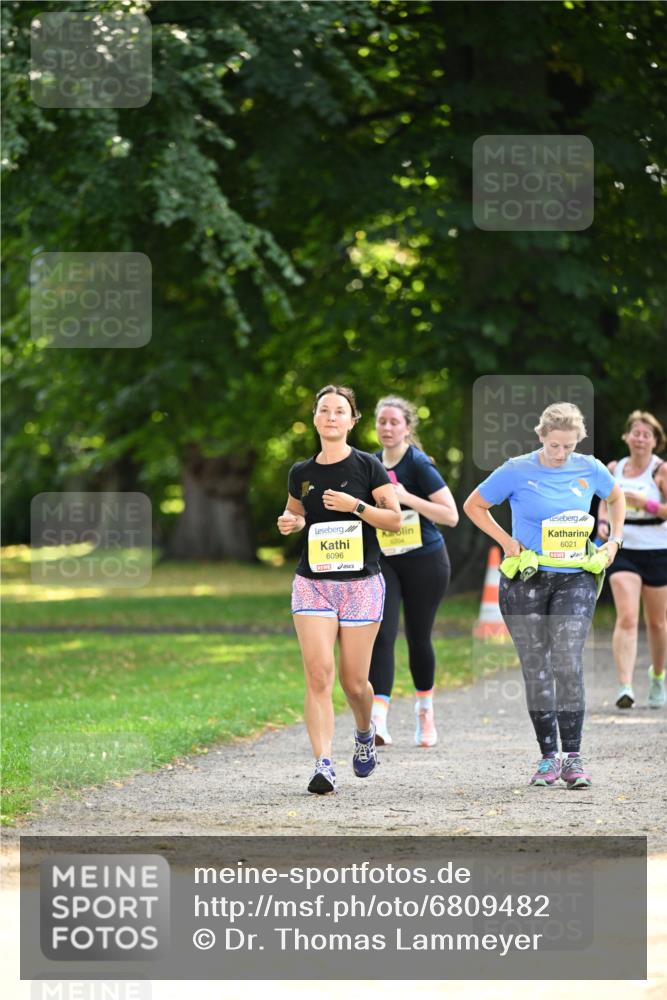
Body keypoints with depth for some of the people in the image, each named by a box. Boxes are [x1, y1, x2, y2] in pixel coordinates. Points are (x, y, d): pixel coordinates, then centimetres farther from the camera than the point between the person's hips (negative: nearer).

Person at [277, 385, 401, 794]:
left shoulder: (367, 466, -2)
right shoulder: (301, 473, 7)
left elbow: (395, 518, -3)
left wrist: (356, 506, -17)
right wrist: (292, 523, 2)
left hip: (361, 583, -2)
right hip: (313, 583, 2)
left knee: (354, 681, 3)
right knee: (319, 674, -13)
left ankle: (365, 732, 36)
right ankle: (324, 765, -16)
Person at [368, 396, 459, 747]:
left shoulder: (418, 465, -12)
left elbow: (451, 515, -18)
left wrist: (407, 498, -25)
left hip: (425, 562, -4)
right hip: (384, 562, 4)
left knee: (418, 638, 7)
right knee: (381, 636, -13)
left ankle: (425, 711, 30)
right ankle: (378, 720, -23)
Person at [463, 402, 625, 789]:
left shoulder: (589, 470, 2)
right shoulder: (517, 471, -5)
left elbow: (617, 497, 23)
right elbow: (474, 505, 6)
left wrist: (615, 540, 10)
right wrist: (507, 541, -3)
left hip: (575, 579, 0)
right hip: (527, 580, 0)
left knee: (568, 663, -13)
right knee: (536, 668, 3)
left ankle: (573, 756, -10)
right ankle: (549, 756, 12)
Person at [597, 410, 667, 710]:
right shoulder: (614, 469, 6)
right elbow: (605, 502, 20)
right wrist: (602, 522, 1)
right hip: (623, 551, 1)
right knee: (626, 618, -15)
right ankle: (625, 687, -23)